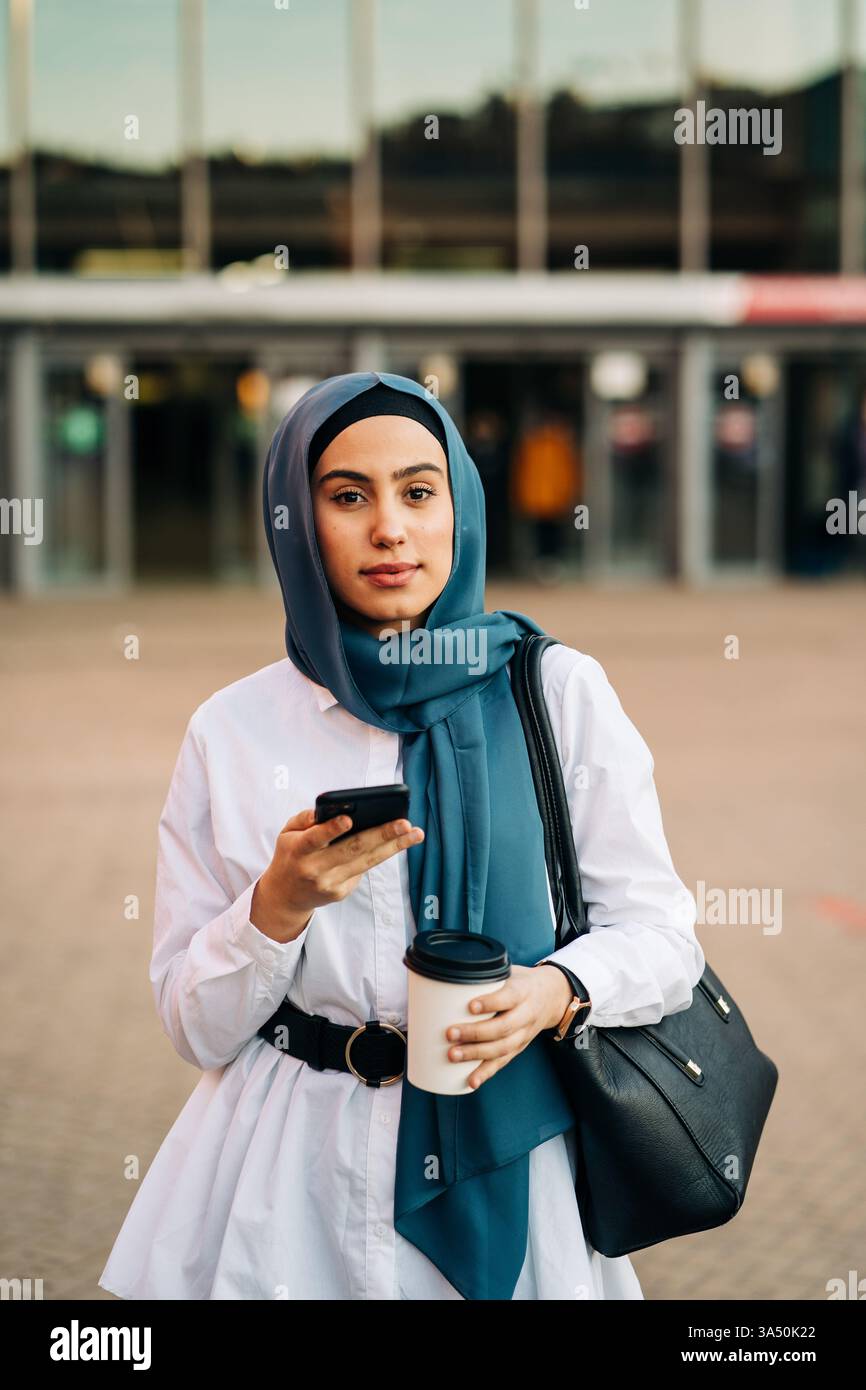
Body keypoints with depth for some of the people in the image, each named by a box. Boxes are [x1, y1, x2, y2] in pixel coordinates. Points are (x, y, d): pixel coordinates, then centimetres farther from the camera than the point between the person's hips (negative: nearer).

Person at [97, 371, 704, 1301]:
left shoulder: (561, 691, -2)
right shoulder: (231, 731, -1)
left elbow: (660, 936, -3)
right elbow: (193, 1027, 0)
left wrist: (558, 990, -22)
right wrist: (278, 906, -18)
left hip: (512, 1165, 0)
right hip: (299, 1184, 1)